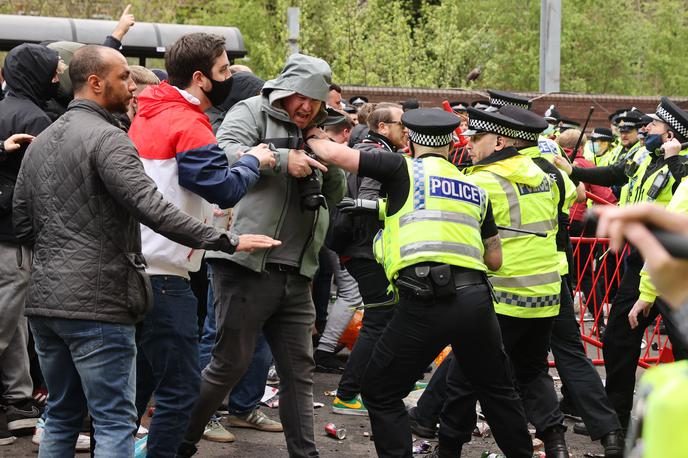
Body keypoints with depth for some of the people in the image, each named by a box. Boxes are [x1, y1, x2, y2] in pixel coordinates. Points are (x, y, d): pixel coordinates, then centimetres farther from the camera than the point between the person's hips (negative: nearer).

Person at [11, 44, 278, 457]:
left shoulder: (40, 142, 15)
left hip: (43, 300, 8)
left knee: (62, 417, 16)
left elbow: (22, 224, 18)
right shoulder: (107, 138, -12)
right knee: (115, 423, -4)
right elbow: (153, 208, -23)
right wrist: (227, 241, -23)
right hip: (96, 303, -8)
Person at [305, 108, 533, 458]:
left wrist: (312, 138, 23)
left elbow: (336, 154, 2)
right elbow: (495, 259, 23)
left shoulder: (405, 170, 5)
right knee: (496, 388, 24)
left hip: (426, 301, -5)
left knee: (380, 392, 9)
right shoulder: (475, 189, 20)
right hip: (476, 297, 5)